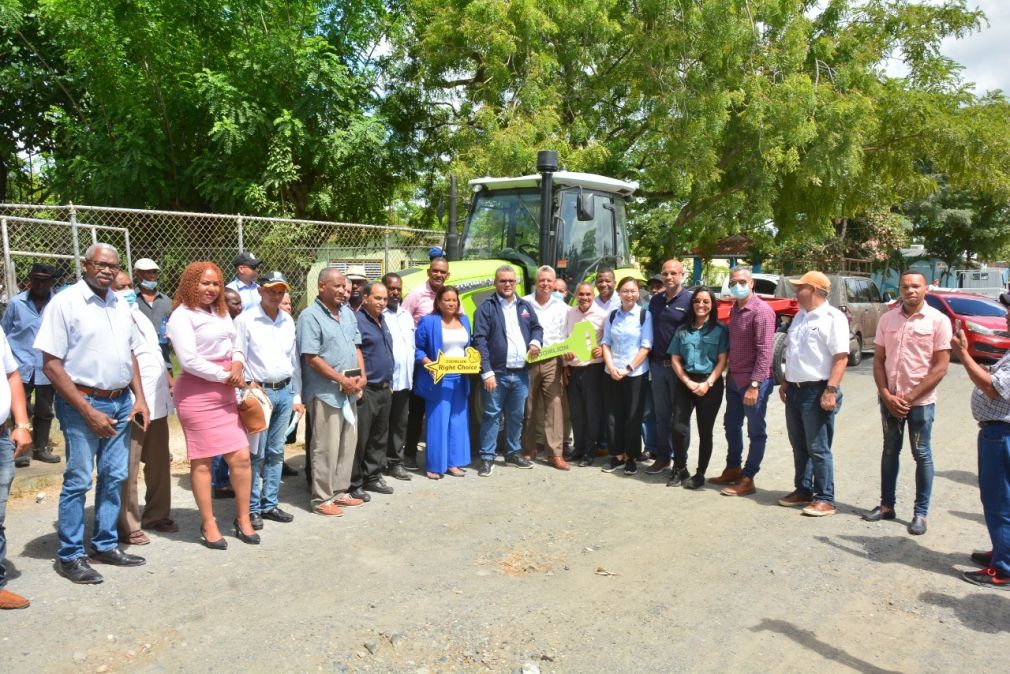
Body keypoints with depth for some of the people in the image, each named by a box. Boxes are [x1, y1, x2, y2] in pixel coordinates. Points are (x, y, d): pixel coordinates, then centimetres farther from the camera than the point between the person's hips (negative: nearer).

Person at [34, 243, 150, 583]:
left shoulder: (120, 304, 9)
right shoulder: (64, 303, -10)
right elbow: (51, 364, -13)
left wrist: (139, 398, 8)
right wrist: (88, 411, -16)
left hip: (121, 402, 6)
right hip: (83, 403, -6)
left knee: (114, 477, 12)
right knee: (78, 481, 1)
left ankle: (105, 545, 25)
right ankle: (70, 556, 14)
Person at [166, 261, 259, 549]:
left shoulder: (222, 313, 16)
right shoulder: (182, 316, -9)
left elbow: (235, 348, 18)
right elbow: (189, 360, -17)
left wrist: (238, 364, -5)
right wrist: (225, 376, -11)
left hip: (226, 394, 7)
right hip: (197, 394, -7)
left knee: (241, 457, 4)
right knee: (202, 461, 3)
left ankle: (243, 520, 18)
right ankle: (208, 525, 16)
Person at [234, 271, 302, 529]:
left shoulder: (288, 321, 10)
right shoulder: (245, 320, -5)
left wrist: (297, 395, 13)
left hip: (285, 391, 5)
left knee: (276, 452, 11)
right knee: (256, 453, -1)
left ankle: (270, 504, 21)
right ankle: (252, 508, 10)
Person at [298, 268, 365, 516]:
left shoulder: (347, 312, 11)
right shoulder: (310, 316, -11)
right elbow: (312, 358, -16)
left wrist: (361, 375, -1)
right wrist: (342, 380, -15)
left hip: (349, 391, 8)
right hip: (325, 392, -7)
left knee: (348, 444, 13)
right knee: (326, 448, -1)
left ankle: (339, 491, 25)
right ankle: (322, 498, 10)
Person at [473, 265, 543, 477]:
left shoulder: (525, 306, 14)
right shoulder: (487, 307, -4)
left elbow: (537, 327, 22)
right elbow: (480, 340, -10)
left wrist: (535, 341, -3)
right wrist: (487, 372, -16)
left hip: (521, 373, 5)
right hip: (497, 373, -5)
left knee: (516, 415, 14)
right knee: (492, 416, 0)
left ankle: (513, 453, 28)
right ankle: (487, 458, 7)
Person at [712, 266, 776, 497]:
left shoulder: (761, 311, -15)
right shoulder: (734, 309, 12)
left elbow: (764, 351, -20)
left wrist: (754, 385, -23)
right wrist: (730, 374, 12)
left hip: (754, 382, -9)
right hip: (734, 379, 9)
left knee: (756, 432, 3)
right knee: (731, 426, 18)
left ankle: (747, 480, 9)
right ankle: (732, 470, 32)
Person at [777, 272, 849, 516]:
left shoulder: (833, 318, -12)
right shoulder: (800, 316, 15)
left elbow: (841, 358, -17)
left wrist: (831, 390, -23)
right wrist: (786, 382, 19)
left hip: (817, 391, -8)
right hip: (795, 390, 8)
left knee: (818, 449, -3)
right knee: (799, 447, 15)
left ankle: (825, 499, 6)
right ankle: (803, 491, 26)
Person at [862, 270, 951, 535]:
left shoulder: (938, 320, -7)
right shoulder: (887, 319, 3)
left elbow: (940, 367, -10)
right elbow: (878, 360, 5)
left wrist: (909, 398, -12)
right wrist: (887, 395, -6)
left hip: (921, 401, -3)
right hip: (889, 398, 4)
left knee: (922, 455, 5)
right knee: (890, 451, 13)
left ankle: (920, 513, 15)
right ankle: (887, 505, 24)